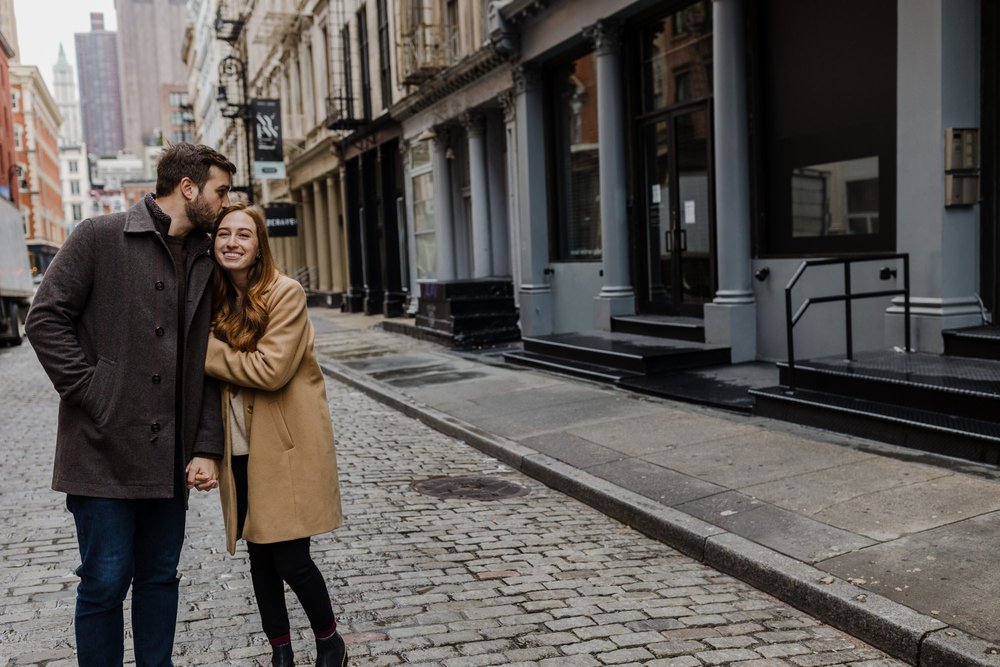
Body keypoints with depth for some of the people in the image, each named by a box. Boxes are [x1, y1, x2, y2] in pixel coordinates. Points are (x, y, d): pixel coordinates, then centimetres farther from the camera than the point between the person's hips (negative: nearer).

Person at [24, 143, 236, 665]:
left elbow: (208, 363, 8)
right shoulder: (99, 238, -3)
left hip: (170, 457, 5)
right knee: (105, 583, 3)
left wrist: (206, 448, 1)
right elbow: (46, 319, -7)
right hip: (104, 450, -5)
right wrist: (93, 395, -13)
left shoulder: (206, 260, 10)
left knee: (160, 577, 14)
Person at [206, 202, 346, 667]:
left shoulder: (286, 294, -12)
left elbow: (271, 368, -22)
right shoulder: (217, 300, 8)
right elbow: (215, 377, 14)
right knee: (259, 554, 13)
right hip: (241, 450, 6)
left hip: (288, 447, -6)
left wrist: (207, 349, -13)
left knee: (290, 559, -3)